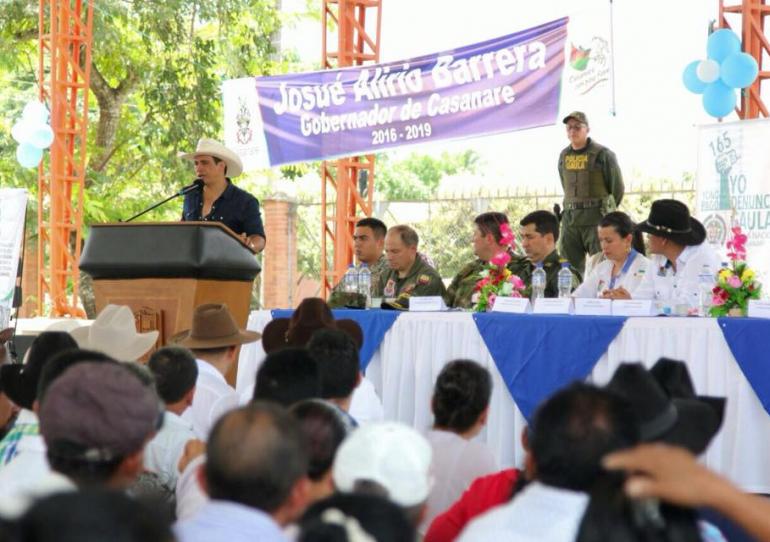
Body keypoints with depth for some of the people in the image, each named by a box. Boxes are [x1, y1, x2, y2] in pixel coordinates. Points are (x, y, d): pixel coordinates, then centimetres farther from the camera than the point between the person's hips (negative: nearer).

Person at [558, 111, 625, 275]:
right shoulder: (564, 156, 12)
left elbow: (617, 188, 1)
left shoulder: (603, 155, -5)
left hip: (597, 218, -6)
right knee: (571, 266, 5)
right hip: (570, 218, 6)